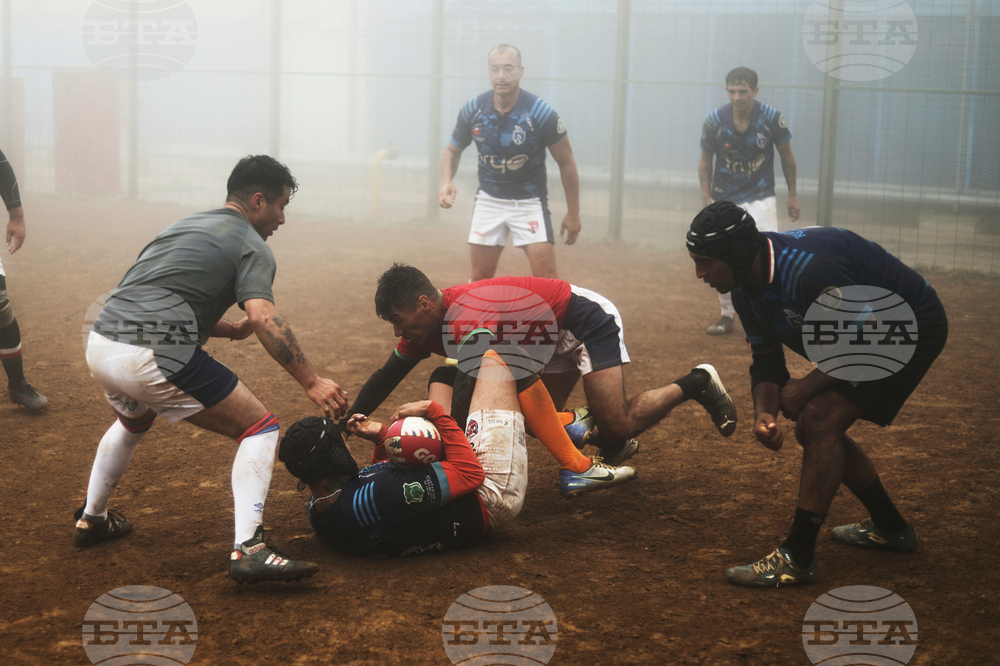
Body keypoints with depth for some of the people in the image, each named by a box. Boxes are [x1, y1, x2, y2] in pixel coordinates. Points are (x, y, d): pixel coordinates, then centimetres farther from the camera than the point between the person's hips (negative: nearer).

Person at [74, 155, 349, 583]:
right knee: (259, 427, 1)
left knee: (133, 421, 40)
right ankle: (248, 550, -12)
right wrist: (311, 383, -17)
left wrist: (228, 330, 30)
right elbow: (263, 317, -15)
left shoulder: (184, 226, 27)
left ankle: (92, 520, 50)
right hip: (155, 357, -8)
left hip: (100, 345, 8)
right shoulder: (251, 246, 2)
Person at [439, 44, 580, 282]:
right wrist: (446, 181, -12)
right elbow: (453, 150, 9)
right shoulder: (473, 110, -8)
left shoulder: (541, 113, -17)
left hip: (530, 202, -3)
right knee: (480, 279, 6)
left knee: (546, 278, -14)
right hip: (488, 199, 3)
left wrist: (573, 212, -4)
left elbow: (566, 163, -7)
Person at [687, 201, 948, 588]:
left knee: (820, 422, -20)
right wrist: (764, 413, -15)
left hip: (913, 327, -10)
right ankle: (890, 528, 31)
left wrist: (807, 387, -20)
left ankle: (798, 559, -14)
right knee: (813, 431, 13)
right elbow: (766, 360, 4)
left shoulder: (809, 270, -35)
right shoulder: (747, 287, -5)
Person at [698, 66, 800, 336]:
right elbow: (705, 162, 1)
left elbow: (787, 157, 1)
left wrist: (792, 195, 4)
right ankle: (727, 316, 24)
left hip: (760, 199, -2)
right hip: (724, 200, 2)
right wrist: (707, 199, -7)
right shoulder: (715, 120, -12)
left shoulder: (772, 118, -14)